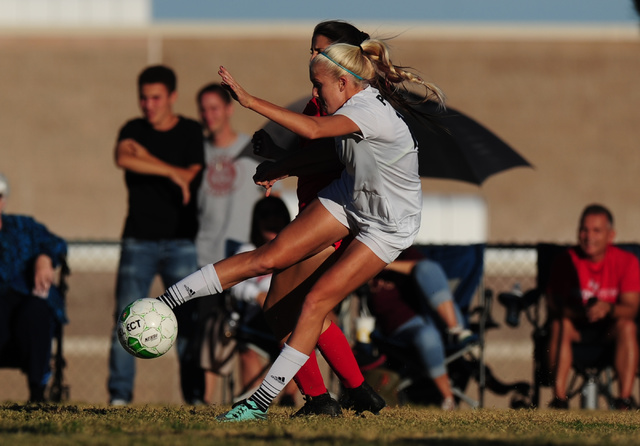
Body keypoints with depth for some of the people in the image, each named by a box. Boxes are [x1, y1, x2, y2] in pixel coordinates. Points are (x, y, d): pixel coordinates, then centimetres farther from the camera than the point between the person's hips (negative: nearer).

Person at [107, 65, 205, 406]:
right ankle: (119, 394, -6)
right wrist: (171, 172, -18)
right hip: (139, 240, 1)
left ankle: (195, 396, -3)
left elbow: (191, 177, -4)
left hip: (180, 240, -1)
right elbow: (123, 158, -14)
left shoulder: (191, 133, 7)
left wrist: (147, 157, -4)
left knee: (189, 320, -7)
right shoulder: (133, 131, 9)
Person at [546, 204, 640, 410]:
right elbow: (553, 306, -17)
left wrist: (608, 308, -37)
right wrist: (581, 312, -38)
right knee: (560, 325, -31)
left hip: (609, 328, 0)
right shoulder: (566, 262, -8)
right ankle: (559, 398, -34)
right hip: (577, 327, 0)